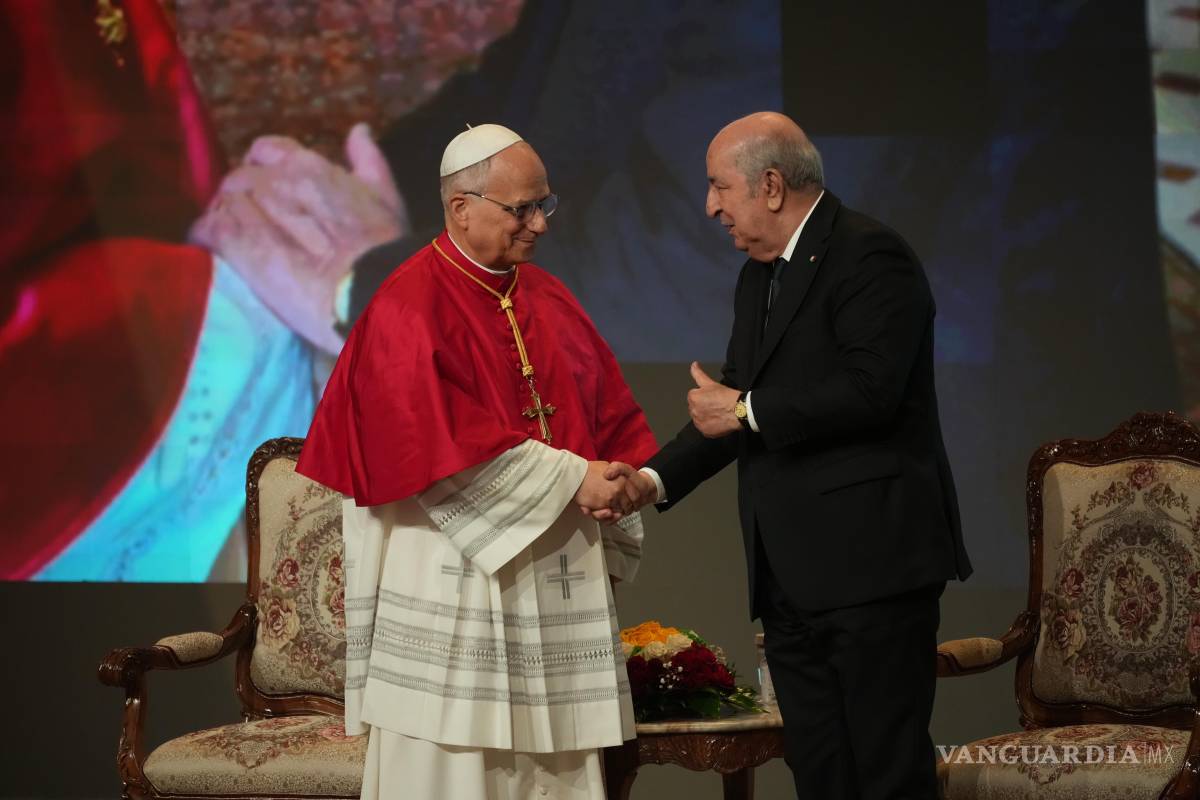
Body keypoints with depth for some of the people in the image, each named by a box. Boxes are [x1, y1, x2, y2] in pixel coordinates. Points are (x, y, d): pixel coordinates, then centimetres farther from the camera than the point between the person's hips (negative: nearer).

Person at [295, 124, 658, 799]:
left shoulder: (549, 300, 14)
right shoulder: (410, 306, -8)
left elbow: (611, 410, 15)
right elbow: (442, 446, -17)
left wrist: (622, 481, -5)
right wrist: (567, 478, -16)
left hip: (556, 573, 7)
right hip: (456, 572, -6)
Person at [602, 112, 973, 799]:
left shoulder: (870, 257, -10)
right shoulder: (759, 277, 20)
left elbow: (870, 389, -22)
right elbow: (733, 405, 20)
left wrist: (746, 411, -11)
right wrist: (655, 479, 4)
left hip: (871, 559, -9)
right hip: (790, 575, 9)